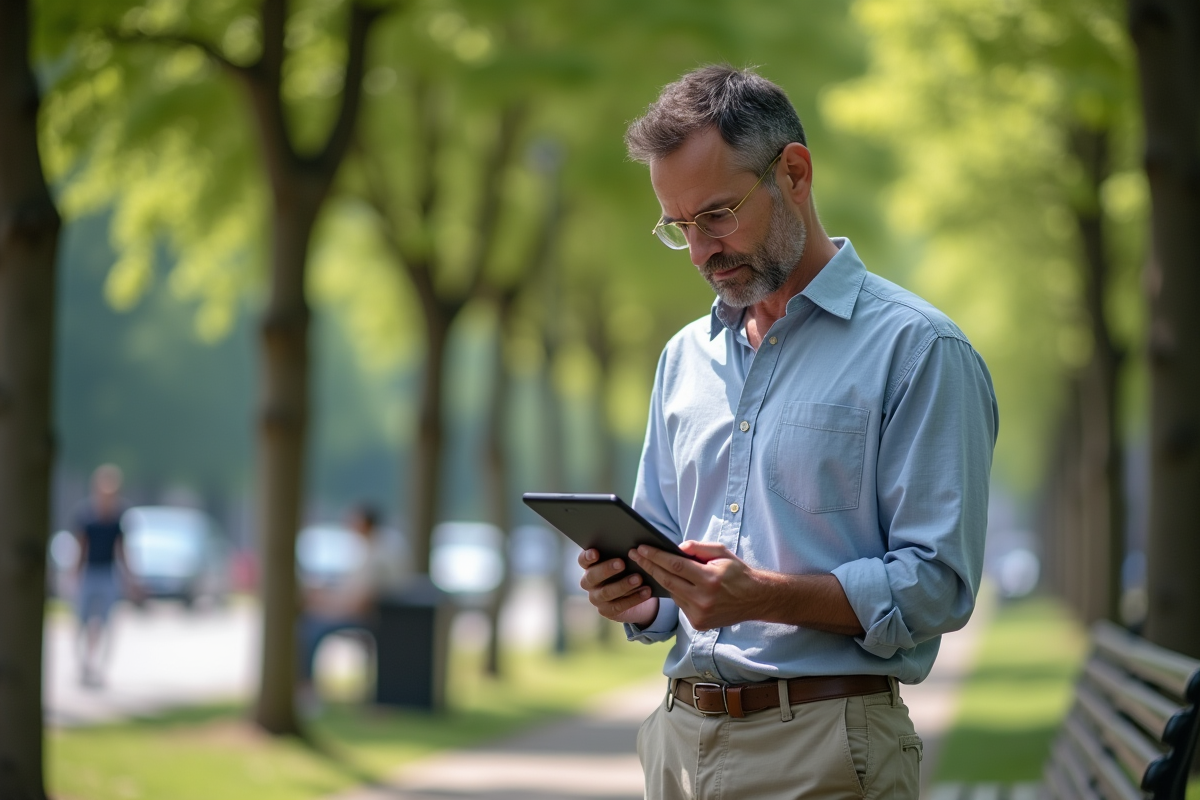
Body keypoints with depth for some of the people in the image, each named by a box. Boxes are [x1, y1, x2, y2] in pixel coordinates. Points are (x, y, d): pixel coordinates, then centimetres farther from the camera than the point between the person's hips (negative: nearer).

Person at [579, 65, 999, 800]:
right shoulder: (685, 357, 15)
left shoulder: (916, 349, -7)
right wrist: (639, 598, -3)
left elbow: (937, 583, -14)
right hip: (681, 737, 6)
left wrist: (766, 597, -25)